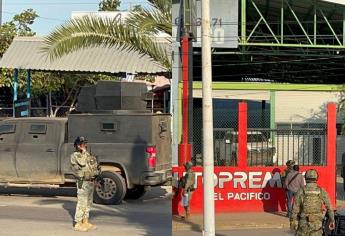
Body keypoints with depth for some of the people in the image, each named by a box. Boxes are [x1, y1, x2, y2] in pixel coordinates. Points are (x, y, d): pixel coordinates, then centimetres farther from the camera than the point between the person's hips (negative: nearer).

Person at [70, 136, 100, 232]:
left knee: (88, 202, 13)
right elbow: (82, 163, -24)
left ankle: (85, 222, 21)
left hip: (91, 182, 8)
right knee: (82, 203, -8)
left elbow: (94, 165, 26)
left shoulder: (87, 154, 18)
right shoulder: (75, 155, -7)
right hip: (83, 182, -8)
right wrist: (84, 152, -14)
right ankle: (78, 224, -4)